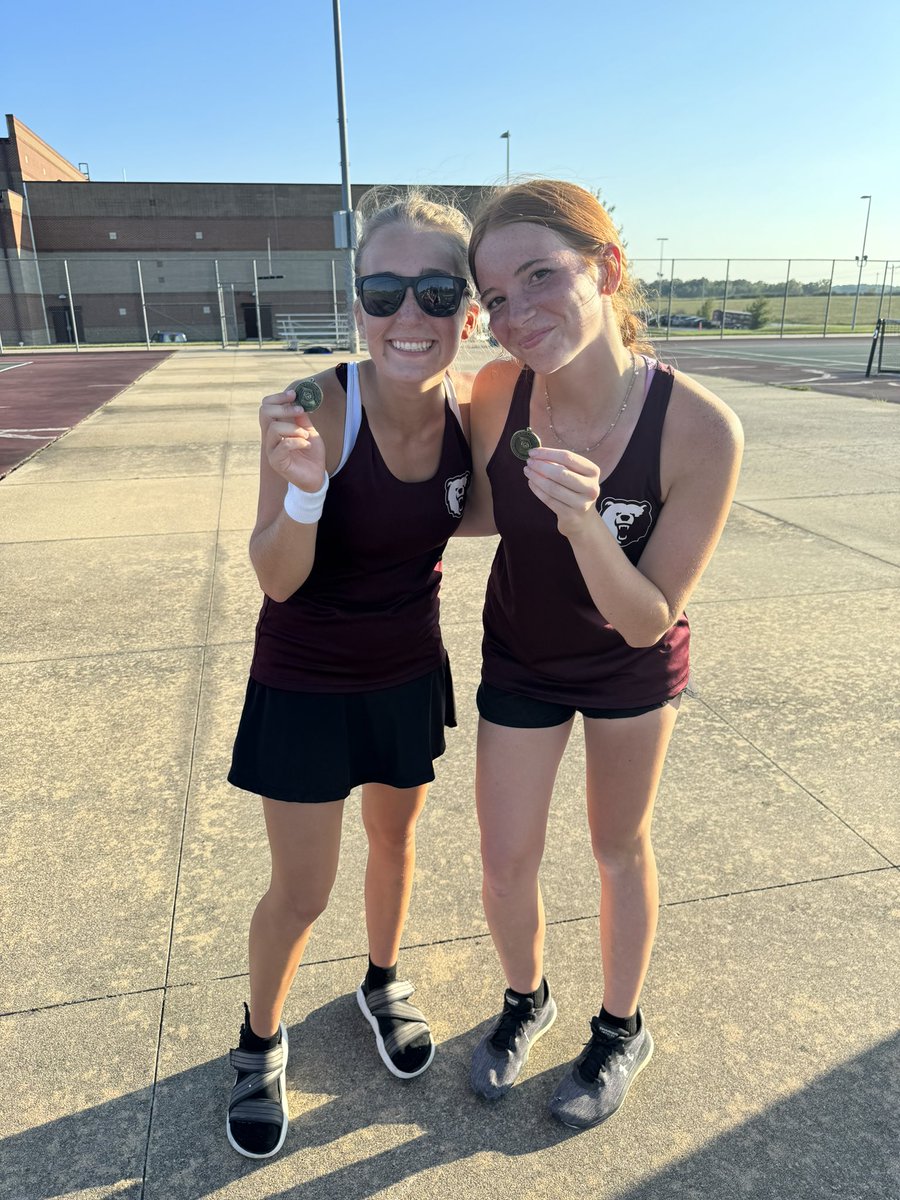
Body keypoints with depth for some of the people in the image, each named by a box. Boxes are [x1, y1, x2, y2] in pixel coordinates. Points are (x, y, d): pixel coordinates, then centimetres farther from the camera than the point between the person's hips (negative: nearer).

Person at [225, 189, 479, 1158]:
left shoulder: (466, 414, -11)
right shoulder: (317, 409, -25)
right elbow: (277, 580, -23)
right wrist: (302, 487, -40)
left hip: (409, 674, 4)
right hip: (305, 683, -4)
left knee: (395, 839, 23)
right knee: (301, 891, 9)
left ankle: (382, 984, 53)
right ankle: (259, 1040, 41)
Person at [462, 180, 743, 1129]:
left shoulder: (698, 428, -30)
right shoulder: (497, 390, -21)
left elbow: (648, 618, -24)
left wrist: (583, 520, -41)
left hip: (632, 666, -2)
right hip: (519, 659, 2)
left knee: (620, 851, 18)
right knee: (506, 867, 9)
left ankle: (620, 1031, 47)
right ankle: (526, 999, 44)